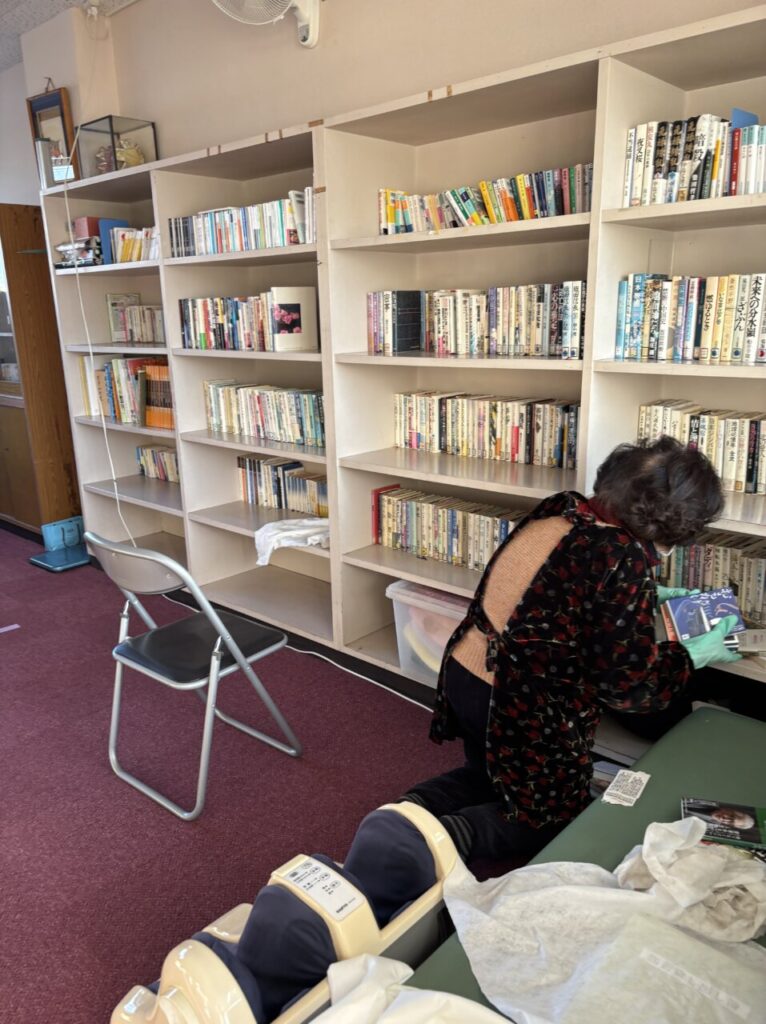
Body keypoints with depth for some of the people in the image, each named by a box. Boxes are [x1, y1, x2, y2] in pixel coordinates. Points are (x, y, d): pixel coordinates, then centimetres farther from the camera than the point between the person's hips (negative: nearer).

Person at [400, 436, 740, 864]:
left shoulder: (560, 508, -1)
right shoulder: (625, 561, -24)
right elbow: (627, 681, -15)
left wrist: (646, 597, 21)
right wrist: (694, 656, 2)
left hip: (462, 677, 7)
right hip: (522, 713, -7)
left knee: (490, 776, 32)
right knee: (559, 816, 20)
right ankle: (447, 835, -2)